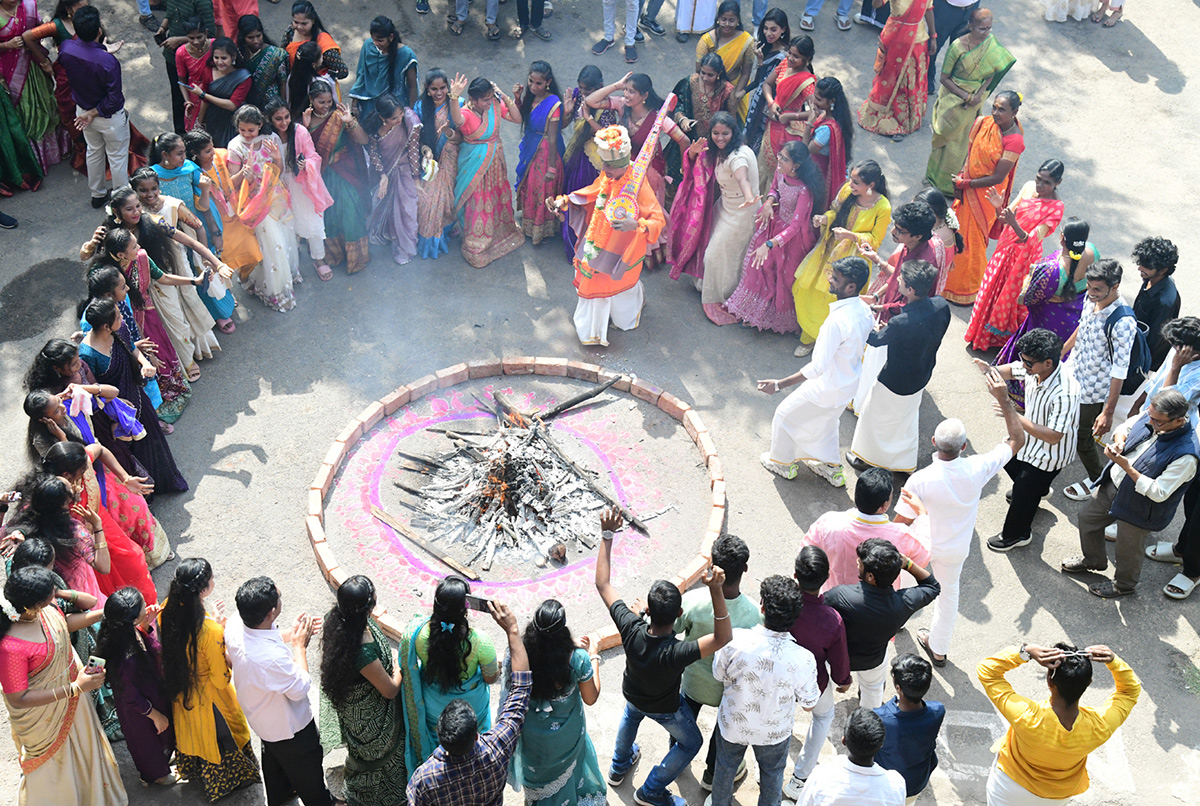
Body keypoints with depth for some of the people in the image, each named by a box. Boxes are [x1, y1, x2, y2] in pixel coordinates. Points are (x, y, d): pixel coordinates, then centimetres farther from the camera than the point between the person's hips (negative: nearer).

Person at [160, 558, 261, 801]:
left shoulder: (168, 610, -22)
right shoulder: (210, 632, -42)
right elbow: (221, 679, -26)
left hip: (181, 693, 6)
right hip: (209, 697, -6)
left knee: (191, 731, 34)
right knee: (217, 734, 24)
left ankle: (192, 771, 62)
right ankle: (229, 779, 51)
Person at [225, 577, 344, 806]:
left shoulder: (235, 625, -24)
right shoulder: (272, 658, -48)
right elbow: (300, 688, -29)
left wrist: (289, 633, -7)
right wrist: (299, 645, -22)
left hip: (258, 716, 7)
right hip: (288, 726, -7)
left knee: (273, 756, 36)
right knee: (306, 767, 23)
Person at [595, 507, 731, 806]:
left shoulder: (631, 631, -40)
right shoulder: (676, 653, -49)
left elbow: (602, 584, -32)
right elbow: (722, 638, -50)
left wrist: (607, 535, -32)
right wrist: (716, 591, -65)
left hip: (633, 693, 4)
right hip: (665, 707, -4)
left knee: (631, 715, 40)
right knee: (691, 743, 27)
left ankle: (619, 767, 62)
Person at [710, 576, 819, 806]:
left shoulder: (735, 641, -35)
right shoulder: (803, 659, -34)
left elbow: (719, 674, -13)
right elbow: (808, 705, -15)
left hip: (733, 725, 1)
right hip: (774, 732, 0)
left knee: (726, 767, 31)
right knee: (772, 772, 32)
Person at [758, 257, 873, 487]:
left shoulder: (837, 321, -37)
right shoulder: (864, 311, -10)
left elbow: (818, 368, -35)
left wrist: (780, 384, -31)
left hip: (827, 389, -8)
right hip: (848, 384, 8)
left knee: (785, 416, 17)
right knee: (827, 422, 33)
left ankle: (782, 463, 39)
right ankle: (831, 468, 50)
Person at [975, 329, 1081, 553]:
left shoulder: (1065, 393, -43)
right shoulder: (1035, 366, -21)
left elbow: (1053, 436, -39)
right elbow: (1012, 370, 1)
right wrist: (991, 371, -22)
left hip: (1051, 452, -8)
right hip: (1031, 436, 8)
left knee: (1023, 492, 11)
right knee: (1010, 461, 33)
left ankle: (1017, 534, 39)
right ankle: (1038, 489, 65)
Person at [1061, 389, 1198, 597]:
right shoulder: (1152, 416, -15)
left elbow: (1159, 493, -31)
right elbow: (1126, 427, 6)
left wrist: (1128, 467, -35)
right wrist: (1119, 441, -17)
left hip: (1137, 508, -7)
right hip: (1111, 486, 7)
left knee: (1128, 549, 17)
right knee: (1087, 517, 26)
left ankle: (1123, 584, 48)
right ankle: (1093, 560, 55)